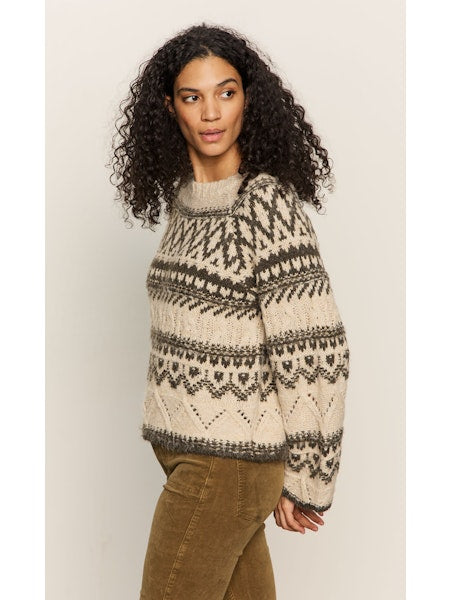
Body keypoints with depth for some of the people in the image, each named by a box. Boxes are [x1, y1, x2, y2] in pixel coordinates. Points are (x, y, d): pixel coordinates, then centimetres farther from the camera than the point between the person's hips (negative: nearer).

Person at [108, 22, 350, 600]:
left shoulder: (268, 205, -17)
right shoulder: (183, 201, 8)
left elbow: (315, 352, -19)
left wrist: (306, 481, -13)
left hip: (228, 462, -7)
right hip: (185, 445, 8)